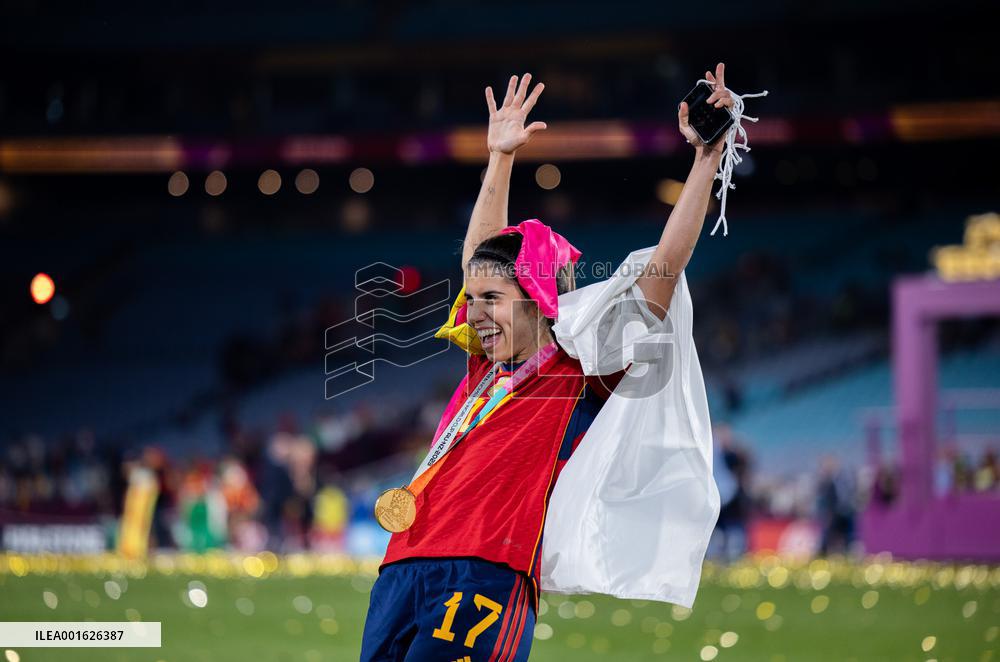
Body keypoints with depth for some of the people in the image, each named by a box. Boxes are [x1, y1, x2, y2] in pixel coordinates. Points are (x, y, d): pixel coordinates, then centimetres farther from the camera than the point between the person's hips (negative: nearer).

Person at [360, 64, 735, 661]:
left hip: (486, 575, -7)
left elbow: (663, 270, 3)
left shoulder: (584, 372, 8)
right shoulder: (489, 367, 25)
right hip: (402, 568, 7)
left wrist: (707, 157, 1)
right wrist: (501, 157, 42)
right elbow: (483, 254, 39)